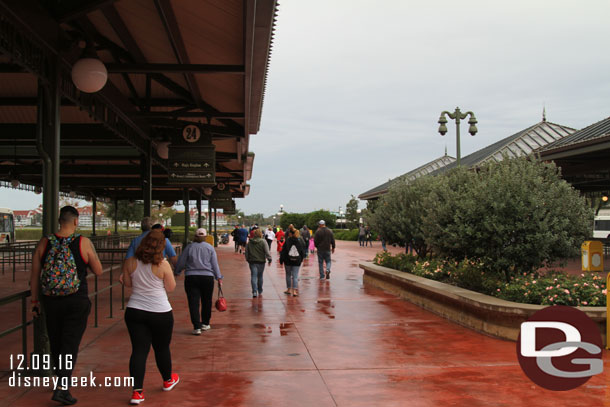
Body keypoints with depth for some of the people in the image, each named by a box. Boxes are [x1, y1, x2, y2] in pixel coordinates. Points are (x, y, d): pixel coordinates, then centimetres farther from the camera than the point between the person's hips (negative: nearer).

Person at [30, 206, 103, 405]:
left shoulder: (44, 243, 0)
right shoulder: (84, 243, -8)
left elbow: (34, 276, 4)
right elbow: (98, 271, 0)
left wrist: (35, 302, 12)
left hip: (51, 301, 3)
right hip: (77, 301, -3)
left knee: (56, 343, 17)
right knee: (70, 344, 0)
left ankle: (62, 381, 34)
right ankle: (62, 388, -9)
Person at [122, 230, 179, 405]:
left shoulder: (130, 263, -4)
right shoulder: (163, 265, -14)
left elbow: (127, 283, 10)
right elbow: (171, 288, -4)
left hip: (134, 312, 2)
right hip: (160, 312, -2)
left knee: (139, 350, 3)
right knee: (162, 348, 17)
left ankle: (137, 392, -5)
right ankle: (168, 380, 39)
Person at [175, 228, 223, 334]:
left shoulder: (189, 247, 1)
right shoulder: (210, 247, 3)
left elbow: (181, 262, 4)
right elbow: (215, 264, 1)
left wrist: (176, 272, 19)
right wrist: (218, 277, 6)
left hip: (191, 277, -1)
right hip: (207, 277, 1)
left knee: (193, 302, -2)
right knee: (206, 301, 15)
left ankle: (197, 327, -11)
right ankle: (205, 324, 26)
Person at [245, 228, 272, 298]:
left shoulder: (249, 242, 2)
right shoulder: (263, 242, -8)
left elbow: (246, 252, 10)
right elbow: (267, 252, -12)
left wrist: (247, 259, 21)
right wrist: (269, 259, -4)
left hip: (252, 261, 1)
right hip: (261, 261, -1)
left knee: (253, 277, -1)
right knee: (260, 277, 13)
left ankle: (254, 292, -14)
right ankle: (260, 292, 25)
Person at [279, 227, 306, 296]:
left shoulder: (287, 241, -10)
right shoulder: (300, 240, 0)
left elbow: (283, 251, -8)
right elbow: (303, 251, 8)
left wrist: (281, 260, 0)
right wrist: (301, 259, 20)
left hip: (288, 261, -2)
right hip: (297, 261, 2)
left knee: (288, 275, 14)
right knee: (295, 276, 2)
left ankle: (289, 289, 21)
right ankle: (295, 290, -7)